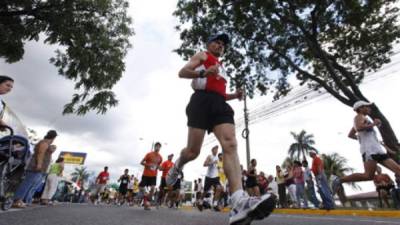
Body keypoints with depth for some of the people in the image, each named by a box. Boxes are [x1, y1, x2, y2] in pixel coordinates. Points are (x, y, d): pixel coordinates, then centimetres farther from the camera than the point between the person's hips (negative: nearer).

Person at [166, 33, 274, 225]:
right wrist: (203, 72, -14)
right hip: (202, 100, -5)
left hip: (220, 104, 6)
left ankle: (239, 203, -35)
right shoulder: (202, 56, 18)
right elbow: (182, 73, 4)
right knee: (193, 151, -8)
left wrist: (234, 95, 18)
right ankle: (177, 167, 29)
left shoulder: (221, 67, 38)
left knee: (230, 145, -20)